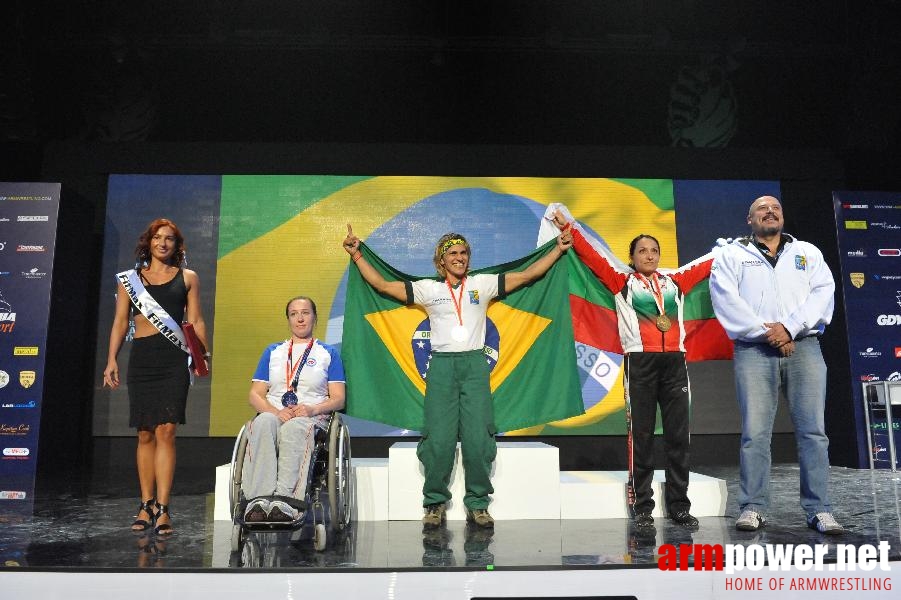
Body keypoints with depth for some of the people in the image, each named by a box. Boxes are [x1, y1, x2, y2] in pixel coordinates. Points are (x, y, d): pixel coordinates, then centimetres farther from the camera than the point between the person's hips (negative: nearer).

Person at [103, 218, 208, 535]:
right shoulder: (130, 278, 14)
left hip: (174, 359, -2)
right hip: (141, 358, 2)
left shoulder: (187, 277, 11)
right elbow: (120, 321, 11)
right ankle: (146, 505, 13)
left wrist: (202, 355, -3)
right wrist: (111, 360, 1)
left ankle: (162, 508, -8)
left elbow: (195, 321, 8)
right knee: (145, 434, 5)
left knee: (166, 431, -9)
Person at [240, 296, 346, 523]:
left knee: (294, 428, -39)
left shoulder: (328, 353, 20)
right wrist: (275, 411, -7)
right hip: (273, 415, 2)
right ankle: (258, 500, -52)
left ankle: (286, 500, -57)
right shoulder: (273, 352, 27)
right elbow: (255, 395, 16)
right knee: (263, 424, -37)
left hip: (312, 417, -2)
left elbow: (338, 399, 10)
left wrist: (311, 409, -12)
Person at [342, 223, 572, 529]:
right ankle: (435, 503, 10)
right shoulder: (429, 289, 10)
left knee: (478, 438, -5)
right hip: (442, 366, 0)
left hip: (475, 365, 1)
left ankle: (478, 504, 9)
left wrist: (559, 248, 11)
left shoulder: (482, 284, 11)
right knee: (439, 439, -6)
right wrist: (356, 255, 9)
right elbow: (382, 285, 10)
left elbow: (527, 275, 12)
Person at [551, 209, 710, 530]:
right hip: (640, 362, -3)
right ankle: (641, 507, 6)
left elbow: (709, 261, 27)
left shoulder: (675, 281, 18)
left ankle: (679, 505, 14)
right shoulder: (623, 281, 10)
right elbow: (591, 255, 6)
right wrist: (568, 226, 2)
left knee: (678, 435, 4)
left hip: (675, 362, 3)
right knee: (641, 436, 0)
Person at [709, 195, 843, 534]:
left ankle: (819, 510, 3)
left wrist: (789, 327, -11)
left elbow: (823, 292, 4)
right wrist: (766, 332, -11)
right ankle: (753, 508, 0)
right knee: (755, 433, -5)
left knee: (813, 431, -2)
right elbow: (726, 299, -2)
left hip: (803, 347, 2)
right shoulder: (731, 255, 12)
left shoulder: (808, 252, 19)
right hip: (754, 350, -2)